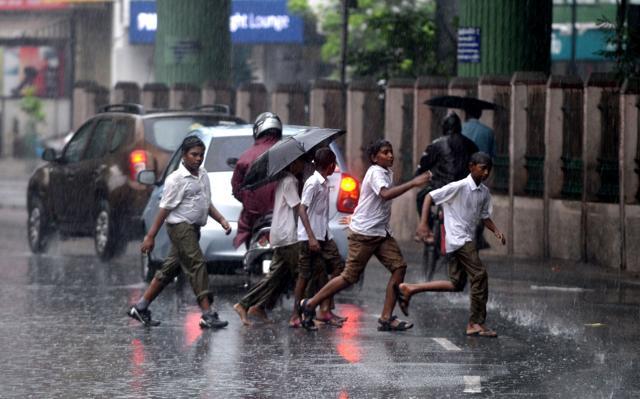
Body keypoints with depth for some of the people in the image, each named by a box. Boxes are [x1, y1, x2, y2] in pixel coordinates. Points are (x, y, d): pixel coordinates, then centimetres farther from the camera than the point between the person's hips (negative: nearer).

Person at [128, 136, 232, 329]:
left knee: (170, 269, 12)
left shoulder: (203, 175, 13)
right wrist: (150, 236, -13)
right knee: (197, 266, -14)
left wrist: (221, 220, 10)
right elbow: (165, 208, -13)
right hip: (181, 226, -9)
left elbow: (206, 203, 24)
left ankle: (141, 308, 19)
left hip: (193, 228, 9)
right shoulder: (177, 179, -12)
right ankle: (208, 315, -17)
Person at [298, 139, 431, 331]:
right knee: (350, 276, -7)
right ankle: (310, 304, 8)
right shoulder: (375, 172, -15)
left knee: (399, 267, -6)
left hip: (381, 233, 9)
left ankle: (386, 318, -5)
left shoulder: (388, 173, 14)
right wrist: (413, 183, -36)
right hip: (363, 233, -9)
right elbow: (385, 194, -33)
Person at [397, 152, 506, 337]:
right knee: (479, 275, -14)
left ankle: (409, 289, 16)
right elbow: (430, 197, -11)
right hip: (457, 238, -9)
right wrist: (423, 223, -19)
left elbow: (485, 216, 20)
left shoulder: (484, 192, 10)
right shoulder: (459, 187, -13)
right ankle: (477, 323, -10)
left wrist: (496, 231, 1)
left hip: (467, 240, 9)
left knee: (456, 284, 9)